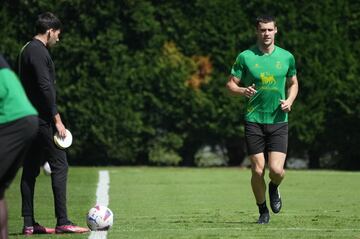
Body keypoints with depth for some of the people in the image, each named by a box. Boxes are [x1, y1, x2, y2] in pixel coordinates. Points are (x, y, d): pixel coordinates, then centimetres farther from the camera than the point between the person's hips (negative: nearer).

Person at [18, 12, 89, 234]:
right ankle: (63, 222, -11)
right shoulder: (38, 52, -13)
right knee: (60, 165, -8)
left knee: (30, 169, 8)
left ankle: (29, 223, 8)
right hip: (42, 120, -10)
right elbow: (45, 88, -19)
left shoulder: (27, 50, 18)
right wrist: (57, 120, -18)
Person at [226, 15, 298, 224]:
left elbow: (293, 83, 19)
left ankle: (274, 189, 24)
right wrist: (243, 91, -17)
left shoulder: (287, 57, 4)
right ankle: (263, 211, 19)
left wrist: (289, 101, -1)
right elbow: (231, 84, 4)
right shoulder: (245, 57, -1)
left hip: (278, 121, 1)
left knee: (277, 170, -12)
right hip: (254, 121, -1)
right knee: (258, 171, -2)